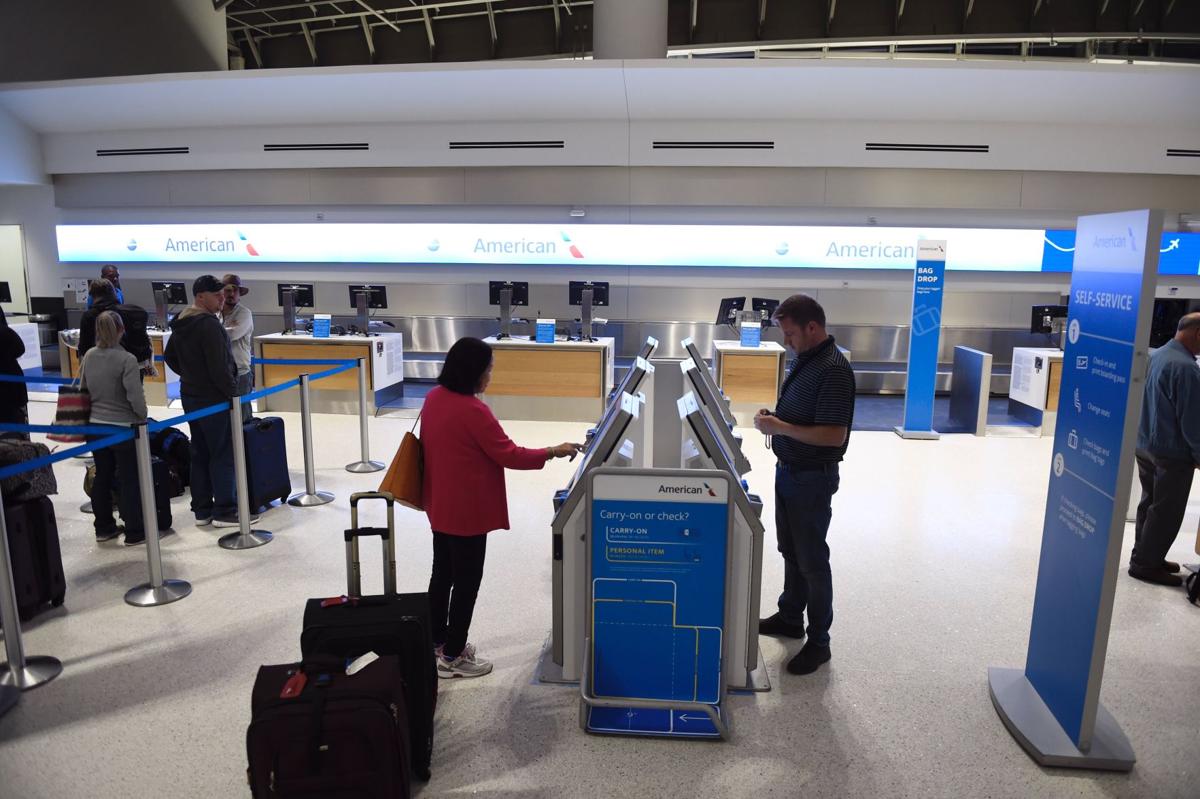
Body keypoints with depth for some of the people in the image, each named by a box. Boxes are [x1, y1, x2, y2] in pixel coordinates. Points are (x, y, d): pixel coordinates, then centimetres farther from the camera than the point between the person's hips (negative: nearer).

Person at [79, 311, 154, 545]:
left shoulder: (89, 356, 1)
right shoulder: (126, 359, -18)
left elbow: (83, 389, 12)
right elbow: (135, 397, -20)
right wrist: (143, 417, -3)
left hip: (95, 426, 6)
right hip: (123, 428, -6)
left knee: (102, 477, 17)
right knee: (130, 480, 3)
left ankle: (103, 528, 27)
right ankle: (134, 532, 10)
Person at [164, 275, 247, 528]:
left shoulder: (180, 324, 11)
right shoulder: (209, 324, -19)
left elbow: (170, 357, 22)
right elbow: (219, 367, -23)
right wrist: (233, 393, -13)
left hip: (190, 397, 9)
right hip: (214, 400, -9)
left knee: (200, 454, 14)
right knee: (223, 455, -2)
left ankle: (202, 510, 20)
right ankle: (224, 511, 3)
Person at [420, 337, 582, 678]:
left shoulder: (434, 398, 2)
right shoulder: (473, 410, -24)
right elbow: (509, 455, -20)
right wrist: (554, 452, -10)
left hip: (440, 505, 9)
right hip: (467, 510, -9)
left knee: (443, 573, 20)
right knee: (466, 581, 4)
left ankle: (438, 641, 36)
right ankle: (452, 657, 16)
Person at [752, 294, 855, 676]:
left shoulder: (833, 369, -23)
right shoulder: (803, 359, 6)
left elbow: (834, 435, -27)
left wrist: (781, 427, -24)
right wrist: (773, 416, 0)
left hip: (813, 477, -9)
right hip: (788, 469, 9)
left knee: (811, 559, 3)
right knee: (790, 550, 21)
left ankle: (819, 642, 17)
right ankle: (790, 618, 38)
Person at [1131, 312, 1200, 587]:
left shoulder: (1156, 355, 6)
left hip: (1145, 445, 9)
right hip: (1171, 453, -9)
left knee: (1149, 504, 17)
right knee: (1166, 512, 3)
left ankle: (1145, 557, 27)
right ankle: (1145, 564, 10)